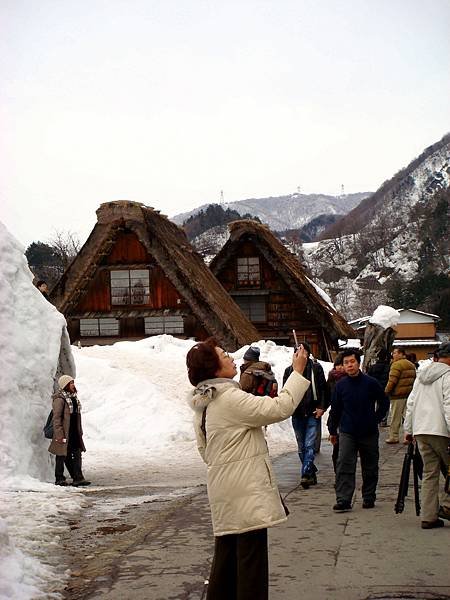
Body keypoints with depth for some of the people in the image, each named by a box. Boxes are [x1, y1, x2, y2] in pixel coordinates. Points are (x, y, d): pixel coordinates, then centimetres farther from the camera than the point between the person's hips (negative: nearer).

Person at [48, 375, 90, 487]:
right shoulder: (60, 399, -14)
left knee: (77, 454, 4)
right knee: (63, 456, 2)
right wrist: (59, 434, -20)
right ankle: (59, 479, 12)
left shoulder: (73, 397, 13)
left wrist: (80, 431, 19)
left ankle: (78, 478, 6)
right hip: (64, 433, -8)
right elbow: (56, 418, -16)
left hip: (74, 432, 8)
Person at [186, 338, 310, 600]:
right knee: (252, 557, -4)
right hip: (246, 490, -9)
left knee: (227, 555, 17)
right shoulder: (231, 399, -18)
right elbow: (280, 408, -21)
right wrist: (298, 371, -13)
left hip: (225, 490, 9)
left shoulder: (203, 404, 11)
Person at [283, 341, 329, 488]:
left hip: (313, 414, -4)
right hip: (297, 414, 4)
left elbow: (324, 389, 2)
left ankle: (306, 474, -15)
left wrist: (322, 407, -7)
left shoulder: (316, 368, 1)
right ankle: (312, 473, 23)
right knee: (302, 447, 10)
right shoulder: (289, 370, 7)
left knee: (309, 445, -11)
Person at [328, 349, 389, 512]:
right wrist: (332, 431, 11)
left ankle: (369, 498, 25)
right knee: (344, 467, -11)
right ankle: (343, 500, -11)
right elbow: (335, 409, 9)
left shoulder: (370, 383, -6)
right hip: (347, 432, 0)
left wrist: (376, 419, 1)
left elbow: (384, 403, 8)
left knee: (370, 468, 11)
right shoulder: (341, 385, -1)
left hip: (369, 432, 0)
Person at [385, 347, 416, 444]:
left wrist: (386, 391, -9)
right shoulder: (411, 364, 14)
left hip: (398, 394, -8)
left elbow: (392, 381, -19)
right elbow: (414, 379, 18)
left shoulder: (397, 364, -14)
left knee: (395, 417, 0)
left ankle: (393, 437, 4)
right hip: (409, 393, 8)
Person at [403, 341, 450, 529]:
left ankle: (428, 517, 7)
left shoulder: (421, 376, 17)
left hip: (420, 431, 7)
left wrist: (408, 429, 21)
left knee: (429, 473, 9)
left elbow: (411, 403, 17)